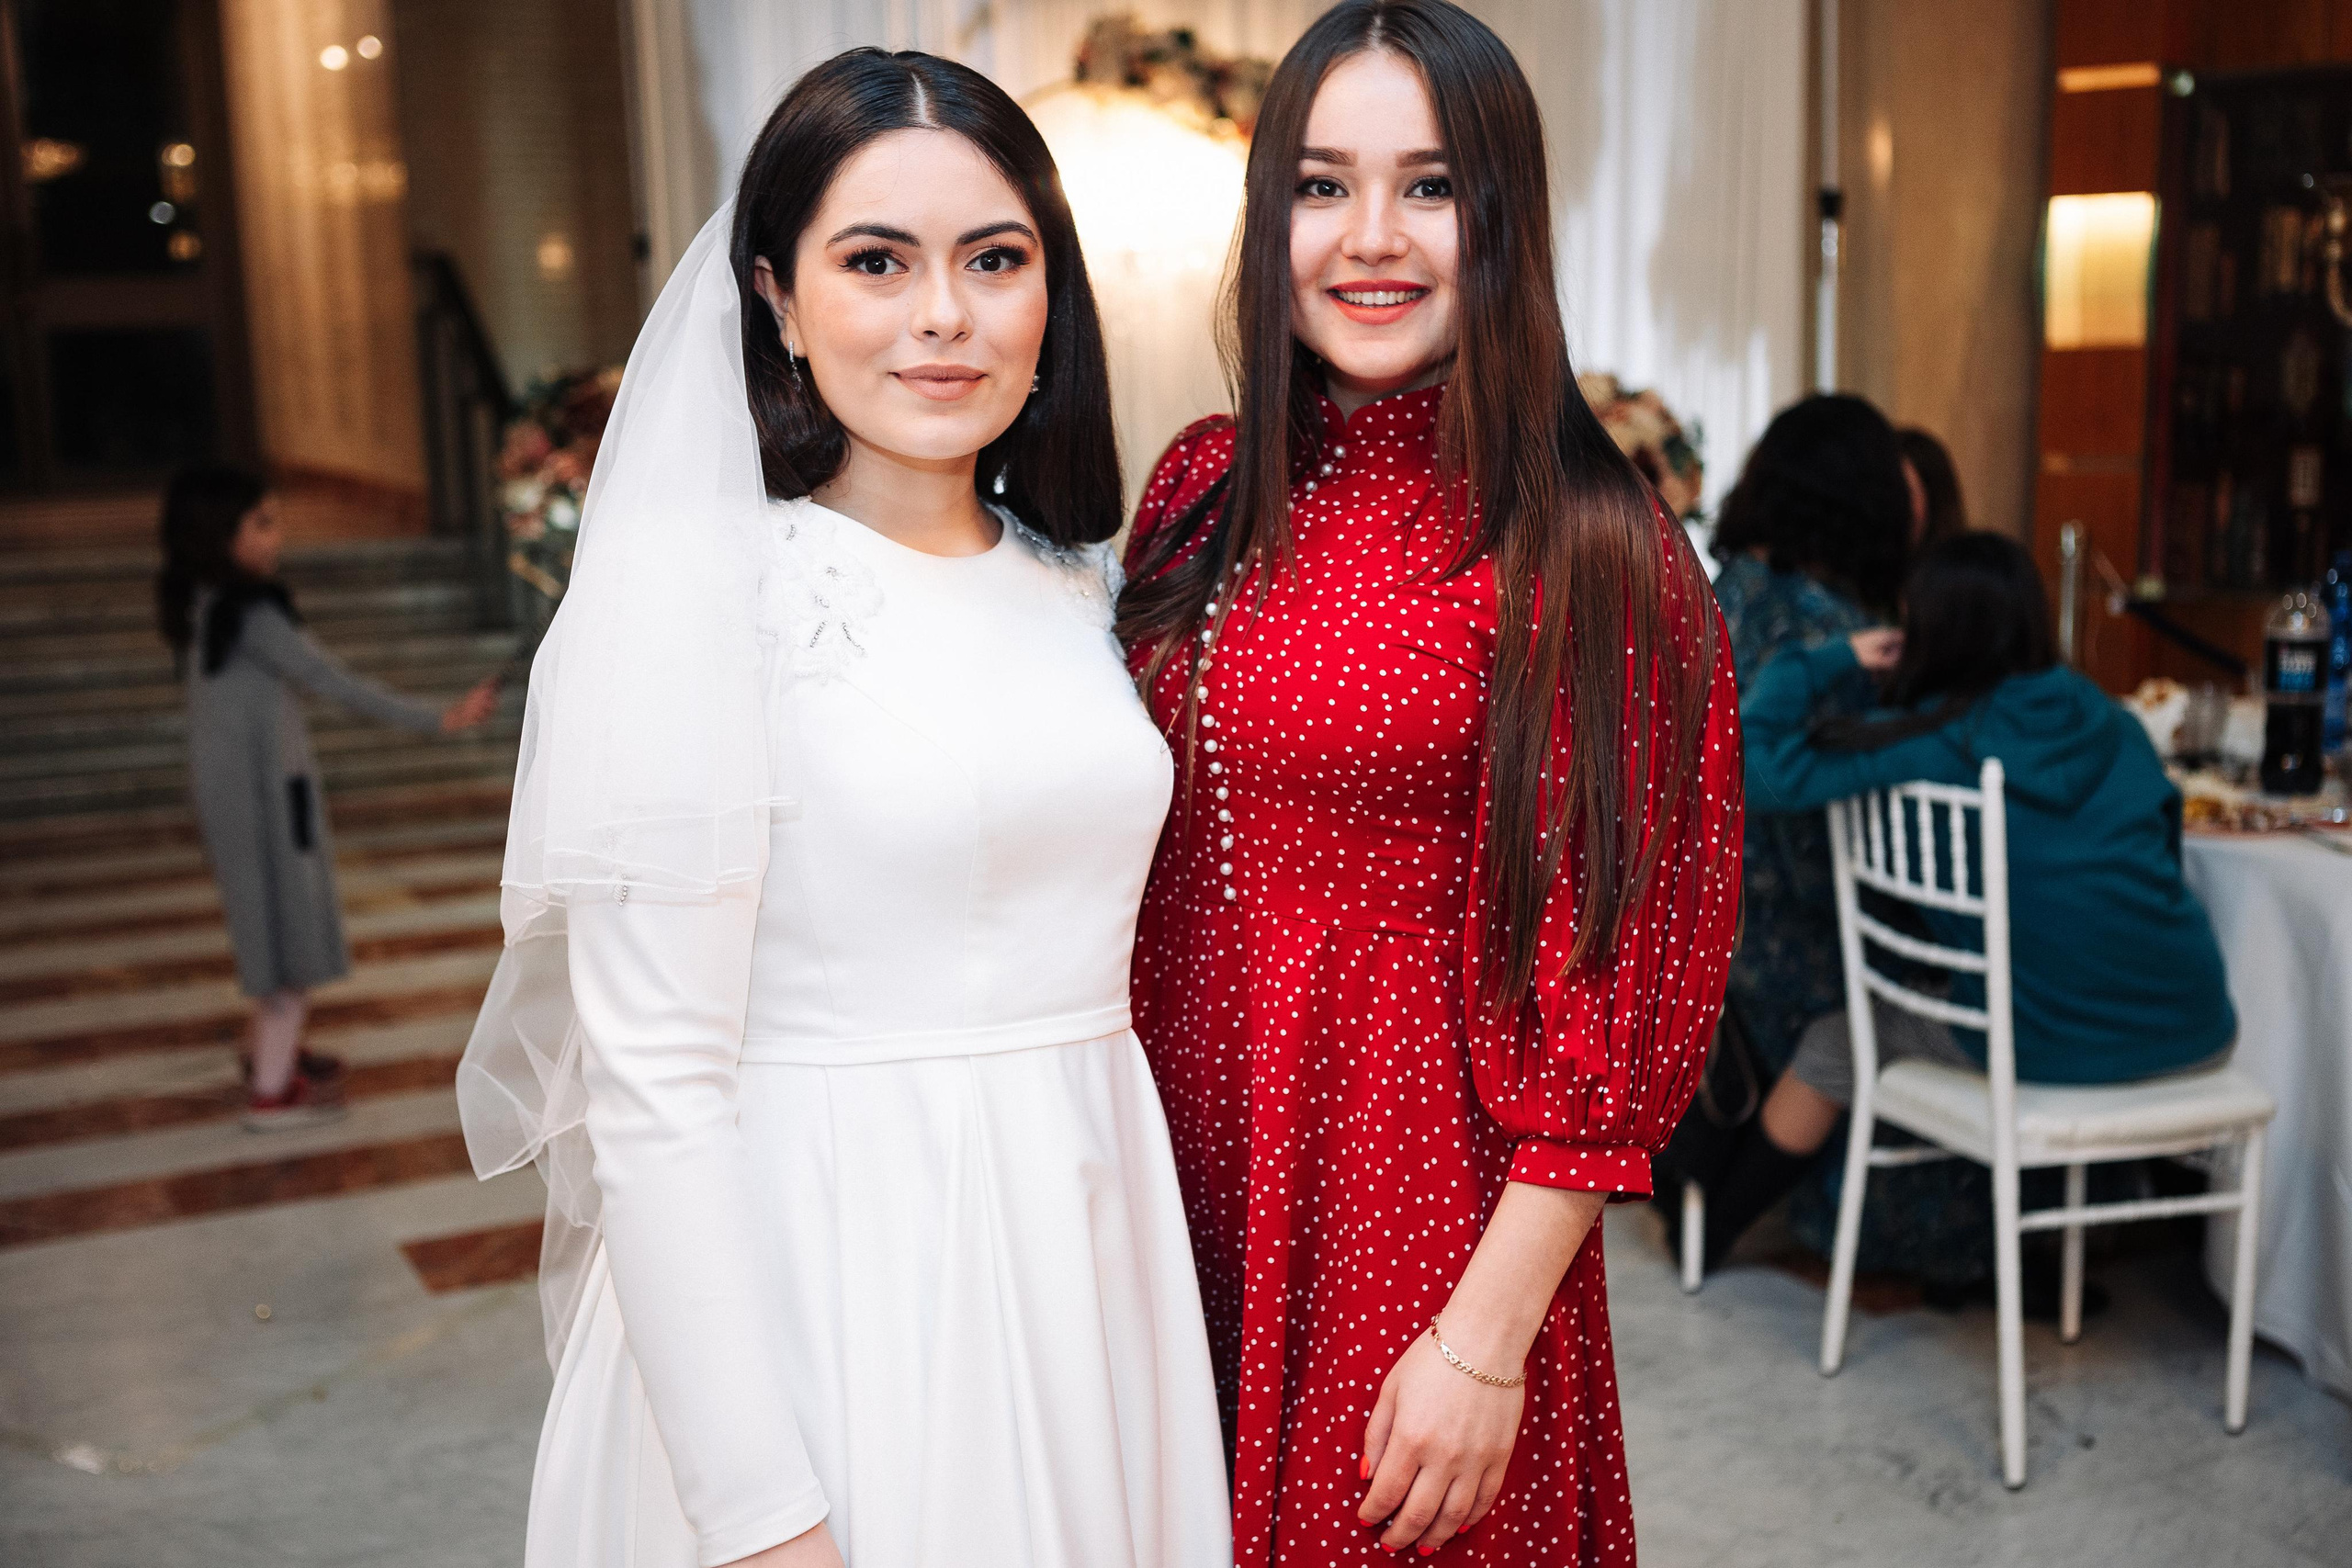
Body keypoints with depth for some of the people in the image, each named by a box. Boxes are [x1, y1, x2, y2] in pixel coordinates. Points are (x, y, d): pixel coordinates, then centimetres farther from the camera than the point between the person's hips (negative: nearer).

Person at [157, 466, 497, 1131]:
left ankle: (269, 1051, 39)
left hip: (241, 784, 9)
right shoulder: (248, 612, -21)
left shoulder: (205, 604, 7)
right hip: (261, 788, -9)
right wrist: (438, 720, -27)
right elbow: (333, 682, -26)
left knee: (278, 921, 23)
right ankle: (272, 1090, 7)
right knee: (295, 930, 0)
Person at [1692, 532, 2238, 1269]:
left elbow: (1759, 767, -13)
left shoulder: (1934, 742, -8)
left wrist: (1831, 659, 2)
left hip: (2050, 1046, -5)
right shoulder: (2113, 722, 8)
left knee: (1835, 1047, 19)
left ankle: (1705, 1230, 37)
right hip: (2195, 1039, 5)